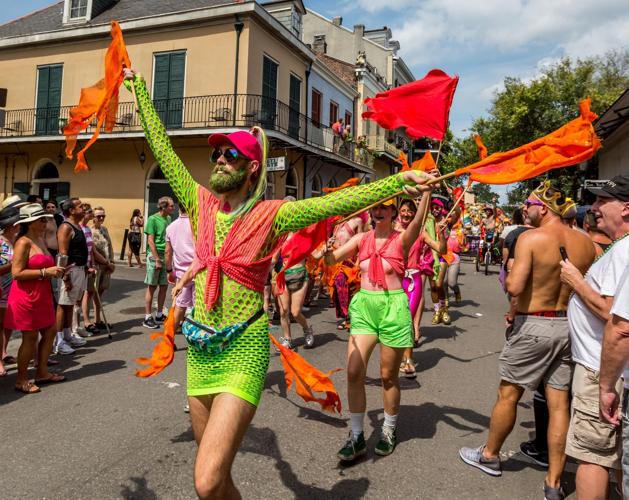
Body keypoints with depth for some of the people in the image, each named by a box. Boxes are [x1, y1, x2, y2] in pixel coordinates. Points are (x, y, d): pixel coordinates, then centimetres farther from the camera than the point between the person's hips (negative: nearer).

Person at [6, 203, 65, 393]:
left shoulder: (41, 240, 11)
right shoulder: (23, 242, -15)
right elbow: (16, 272, -22)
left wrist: (55, 271, 9)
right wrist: (45, 272, -22)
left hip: (42, 296, 9)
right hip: (26, 297, -9)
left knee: (49, 332, 12)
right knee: (30, 338, -1)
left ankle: (42, 372, 26)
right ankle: (21, 380, 13)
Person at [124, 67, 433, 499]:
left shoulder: (270, 215, -7)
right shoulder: (201, 205, 4)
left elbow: (337, 202, -15)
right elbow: (162, 148, 10)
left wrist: (399, 182, -22)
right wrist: (139, 86, 17)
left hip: (243, 353, -5)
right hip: (200, 351, 5)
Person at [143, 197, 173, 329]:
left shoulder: (169, 218, 10)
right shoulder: (153, 219, -10)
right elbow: (150, 241, -13)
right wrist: (157, 259, -16)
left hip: (166, 256, 7)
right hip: (155, 255, -7)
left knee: (164, 286, 10)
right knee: (152, 287, 0)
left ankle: (159, 315, 22)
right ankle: (147, 318, 8)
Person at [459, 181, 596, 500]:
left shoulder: (530, 238, -16)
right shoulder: (585, 242, 1)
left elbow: (515, 287, -24)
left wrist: (510, 271, -4)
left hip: (533, 326, -5)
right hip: (569, 326, 6)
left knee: (508, 395, 12)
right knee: (559, 403, 10)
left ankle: (489, 455, 32)